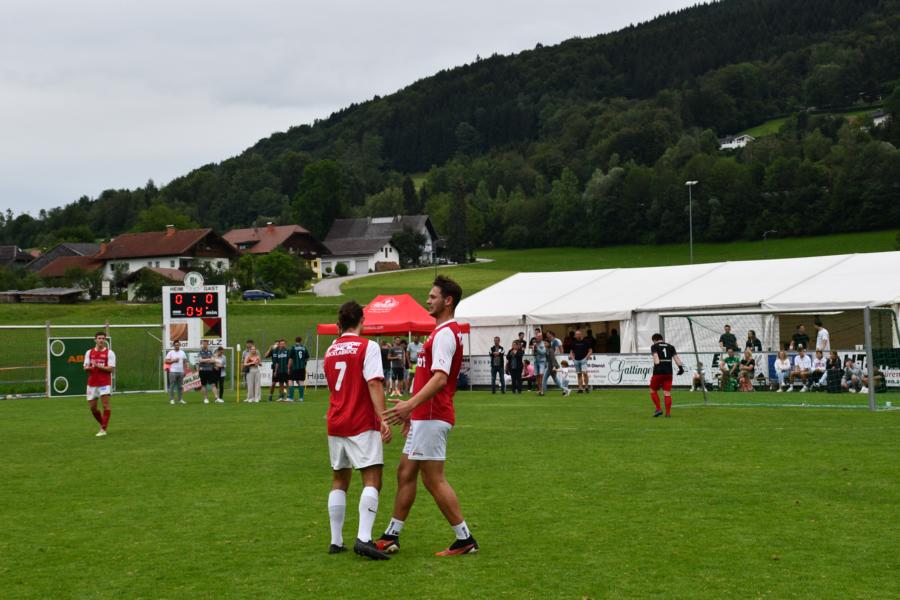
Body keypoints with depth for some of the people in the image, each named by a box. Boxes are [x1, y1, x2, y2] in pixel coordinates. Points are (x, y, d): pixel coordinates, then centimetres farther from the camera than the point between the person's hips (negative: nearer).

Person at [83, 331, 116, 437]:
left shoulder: (109, 353, -1)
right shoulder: (89, 352, 11)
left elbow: (111, 368, -9)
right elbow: (85, 367, 8)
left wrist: (98, 366, -17)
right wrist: (89, 367, -15)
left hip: (105, 383, -4)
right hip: (92, 383, 4)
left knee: (106, 405, -13)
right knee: (92, 407, 7)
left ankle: (103, 429, -11)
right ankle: (103, 424, 28)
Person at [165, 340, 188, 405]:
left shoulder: (182, 352, 12)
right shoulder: (170, 353, 1)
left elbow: (185, 362, 14)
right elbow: (166, 361, -4)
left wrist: (185, 370, 6)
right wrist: (173, 360, -15)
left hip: (181, 371, 4)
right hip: (173, 372, -4)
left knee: (180, 386, 5)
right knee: (172, 386, -4)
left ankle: (180, 399, 9)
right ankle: (171, 399, -2)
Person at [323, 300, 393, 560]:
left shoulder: (331, 350, 12)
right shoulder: (367, 346, -7)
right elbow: (374, 384, -18)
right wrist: (383, 419, -21)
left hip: (335, 424, 6)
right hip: (363, 424, -6)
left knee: (339, 482, 14)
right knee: (372, 481, -8)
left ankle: (336, 541, 13)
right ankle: (364, 538, -23)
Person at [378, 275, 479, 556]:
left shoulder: (445, 333, -15)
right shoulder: (445, 331, 18)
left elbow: (440, 377, -27)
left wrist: (411, 404, -35)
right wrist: (413, 408, 26)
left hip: (432, 417, -11)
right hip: (425, 416, 11)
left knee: (434, 479, -6)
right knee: (405, 472, 13)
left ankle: (465, 539, 0)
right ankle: (391, 536, 19)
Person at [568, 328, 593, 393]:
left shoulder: (585, 342, 1)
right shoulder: (574, 342, 11)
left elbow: (590, 350, 3)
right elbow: (571, 351, 19)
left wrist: (587, 356, -11)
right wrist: (572, 356, 1)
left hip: (583, 359, -4)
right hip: (576, 360, 4)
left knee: (584, 372, -20)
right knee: (579, 374, 5)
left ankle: (586, 386, -8)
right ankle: (580, 388, 7)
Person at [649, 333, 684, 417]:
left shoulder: (654, 346, 5)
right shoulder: (670, 346, 17)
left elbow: (655, 356, -12)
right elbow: (676, 357, 6)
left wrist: (657, 365, -25)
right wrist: (680, 367, -1)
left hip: (658, 372, -3)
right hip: (669, 372, 3)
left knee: (653, 391, 12)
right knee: (667, 393, 3)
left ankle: (658, 409, 4)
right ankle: (668, 413, -2)